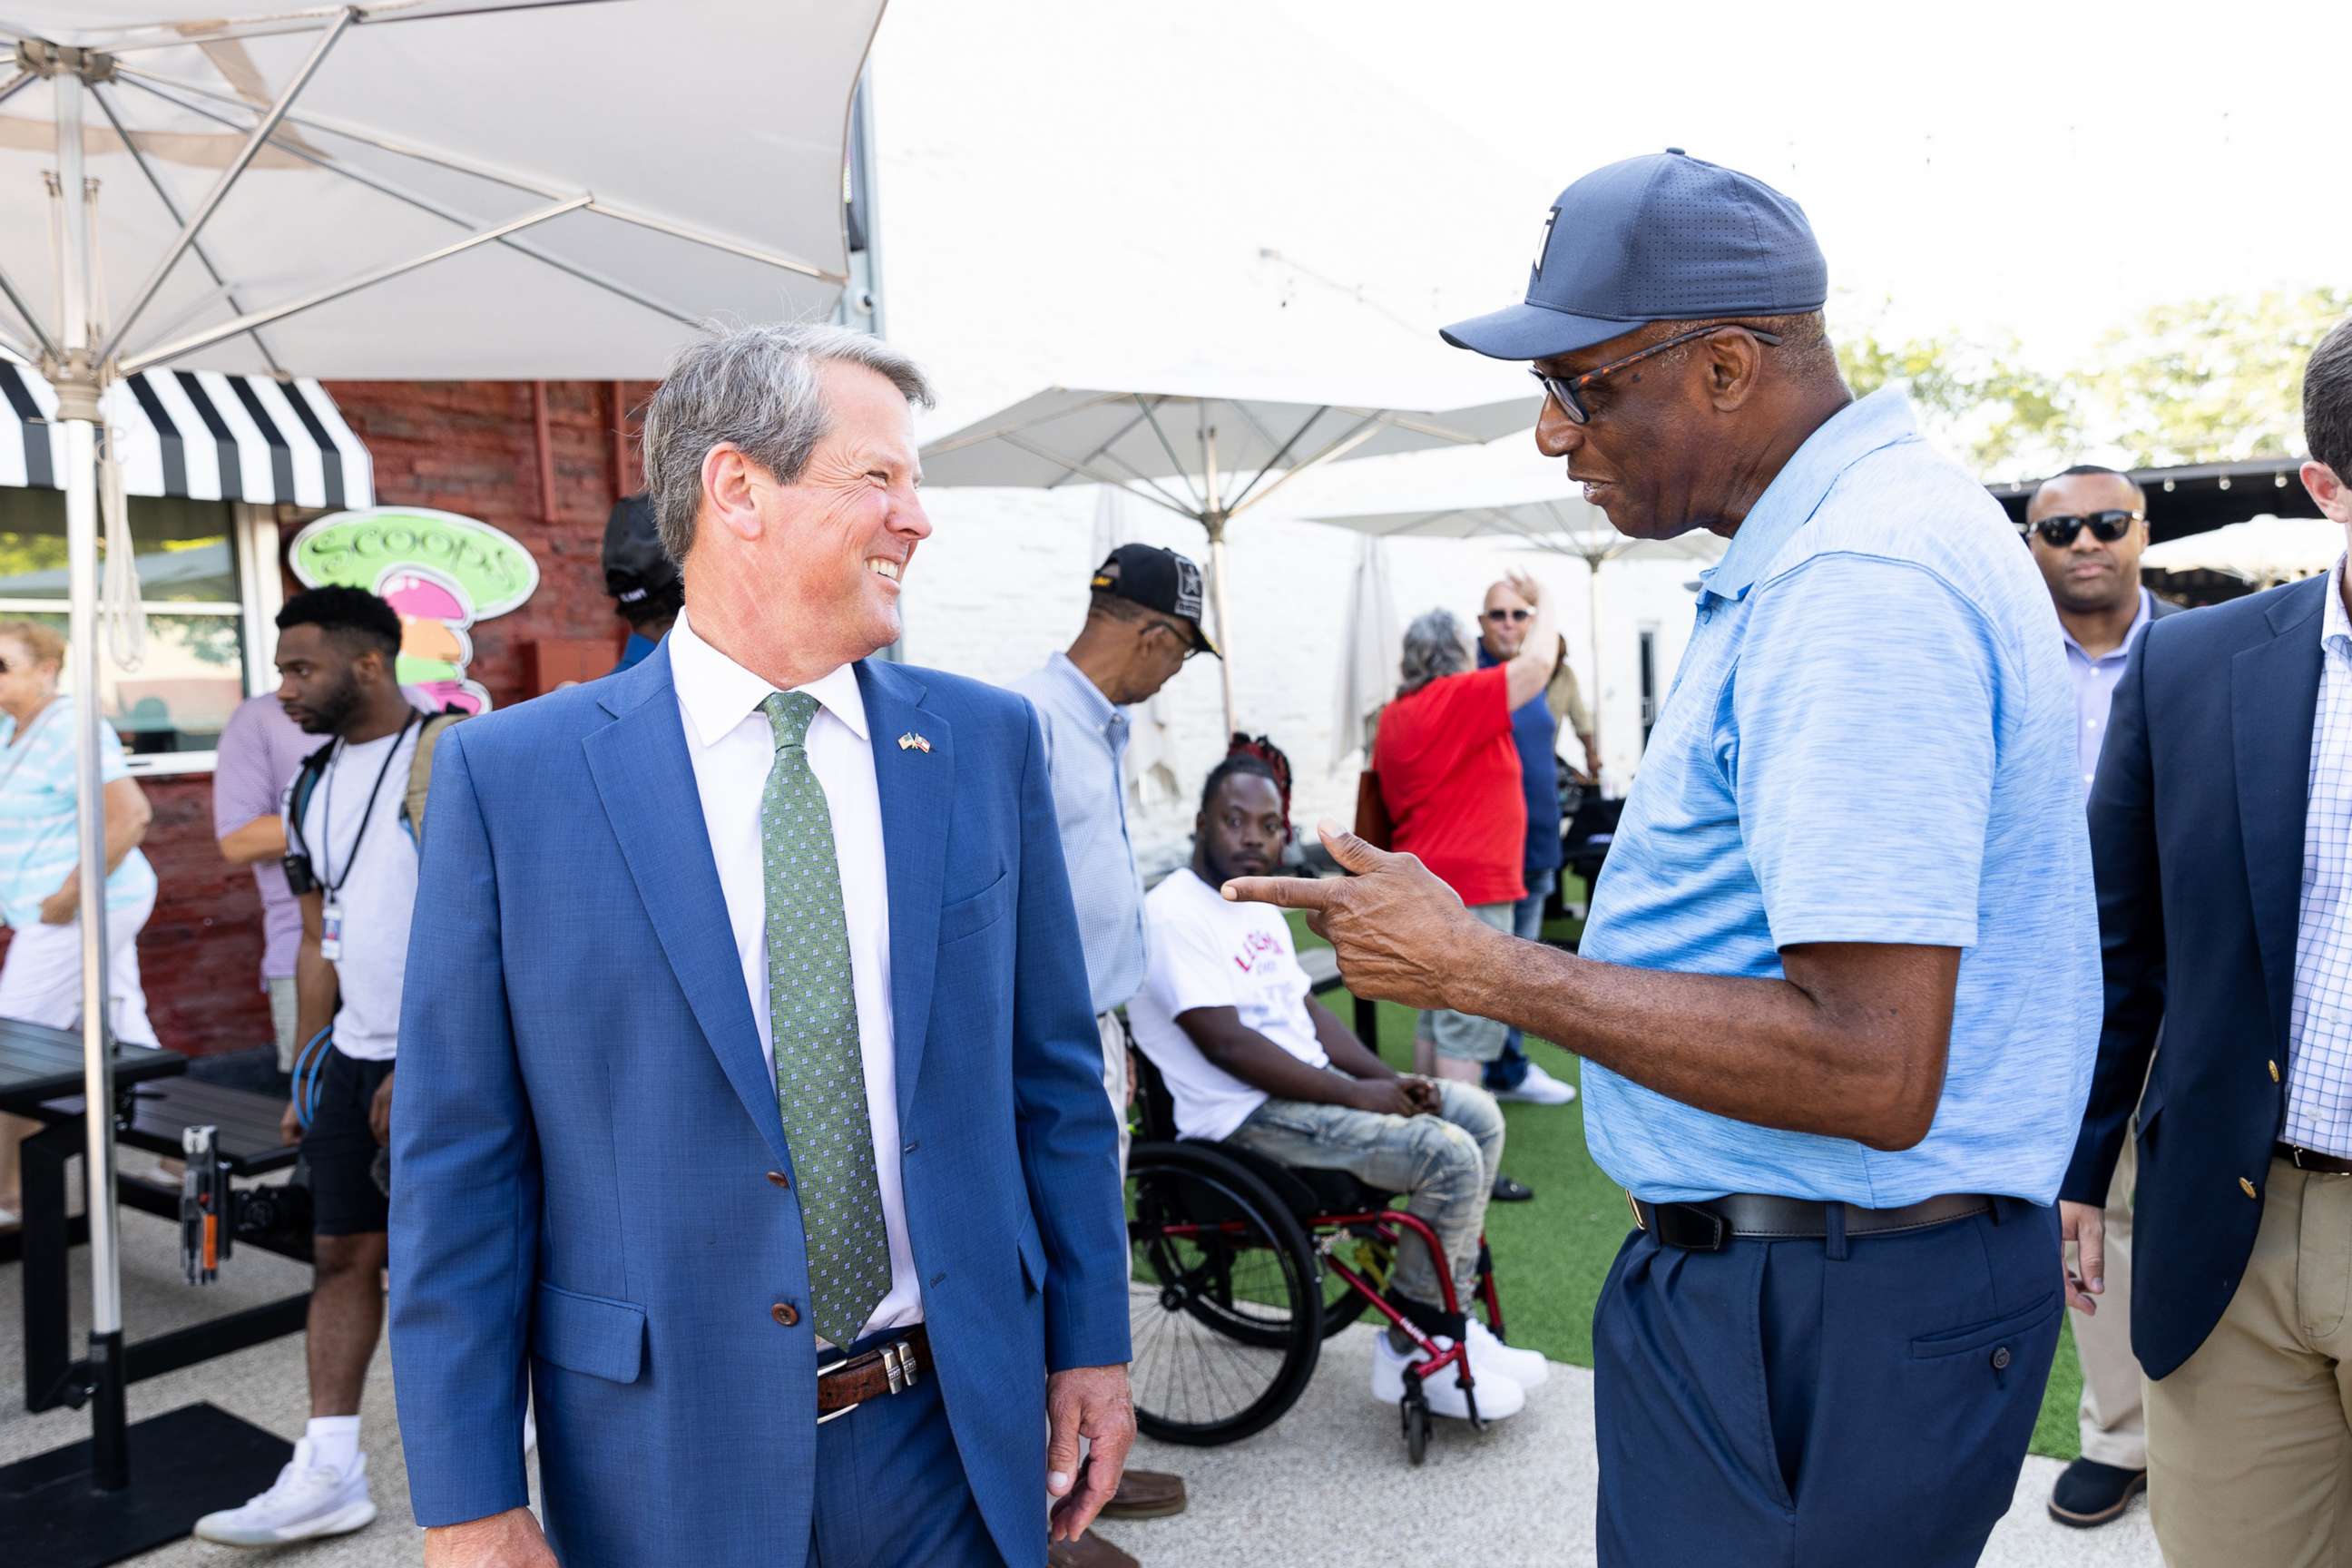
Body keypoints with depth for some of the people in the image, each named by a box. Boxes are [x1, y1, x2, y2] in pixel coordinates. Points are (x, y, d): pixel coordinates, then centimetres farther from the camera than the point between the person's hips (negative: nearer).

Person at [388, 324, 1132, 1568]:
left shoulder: (987, 741, -1)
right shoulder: (507, 775, -8)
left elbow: (1054, 1075, 4)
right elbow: (458, 1162, -6)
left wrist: (1090, 1341, 5)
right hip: (663, 1465, -1)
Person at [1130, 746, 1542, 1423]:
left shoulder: (1257, 908, 15)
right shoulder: (1176, 915, -16)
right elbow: (1228, 1045, -23)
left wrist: (1389, 1080, 1)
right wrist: (1357, 1095, -19)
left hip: (1310, 1083, 10)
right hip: (1248, 1116, -10)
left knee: (1479, 1114, 7)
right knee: (1450, 1157, -19)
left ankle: (1445, 1321, 11)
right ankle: (1416, 1352, -2)